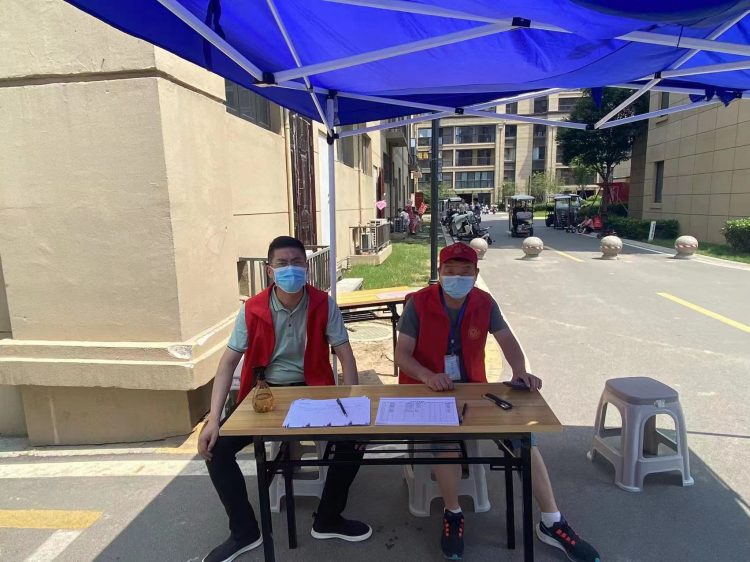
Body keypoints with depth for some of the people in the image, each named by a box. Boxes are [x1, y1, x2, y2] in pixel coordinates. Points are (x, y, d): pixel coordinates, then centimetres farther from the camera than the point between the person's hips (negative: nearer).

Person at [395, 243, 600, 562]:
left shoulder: (484, 303, -2)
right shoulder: (418, 304, -13)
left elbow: (507, 340, -1)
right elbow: (402, 354, -14)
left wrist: (520, 371, -22)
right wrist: (427, 375, -34)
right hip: (426, 390, -3)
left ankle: (552, 524, 6)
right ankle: (453, 515, -4)